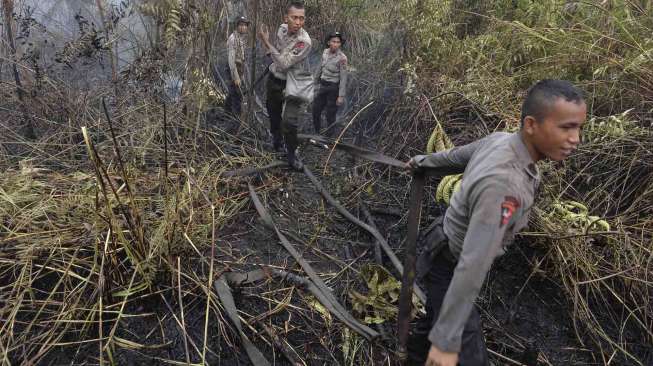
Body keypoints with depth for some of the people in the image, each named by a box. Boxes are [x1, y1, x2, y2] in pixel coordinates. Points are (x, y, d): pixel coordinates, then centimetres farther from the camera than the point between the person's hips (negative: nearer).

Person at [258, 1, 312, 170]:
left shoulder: (304, 41, -30)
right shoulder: (282, 28, -10)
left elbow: (284, 64, -32)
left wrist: (266, 43, -29)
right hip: (274, 79, 6)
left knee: (289, 122, -14)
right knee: (273, 112, 24)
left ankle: (292, 153, 11)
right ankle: (276, 138, 53)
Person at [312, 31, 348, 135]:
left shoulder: (342, 58, -18)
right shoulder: (325, 52, 0)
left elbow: (343, 78, -17)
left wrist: (341, 96, -18)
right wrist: (315, 82, 20)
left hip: (333, 88, -7)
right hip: (323, 86, 7)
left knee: (330, 115, 1)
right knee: (315, 111, 14)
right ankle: (317, 134, 32)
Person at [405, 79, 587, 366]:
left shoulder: (499, 140, -11)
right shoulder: (503, 183, -38)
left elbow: (455, 156, 10)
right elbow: (472, 265, -39)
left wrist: (424, 161, 31)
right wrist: (446, 342, -35)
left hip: (448, 248, 9)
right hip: (450, 266, -9)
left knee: (437, 316, 28)